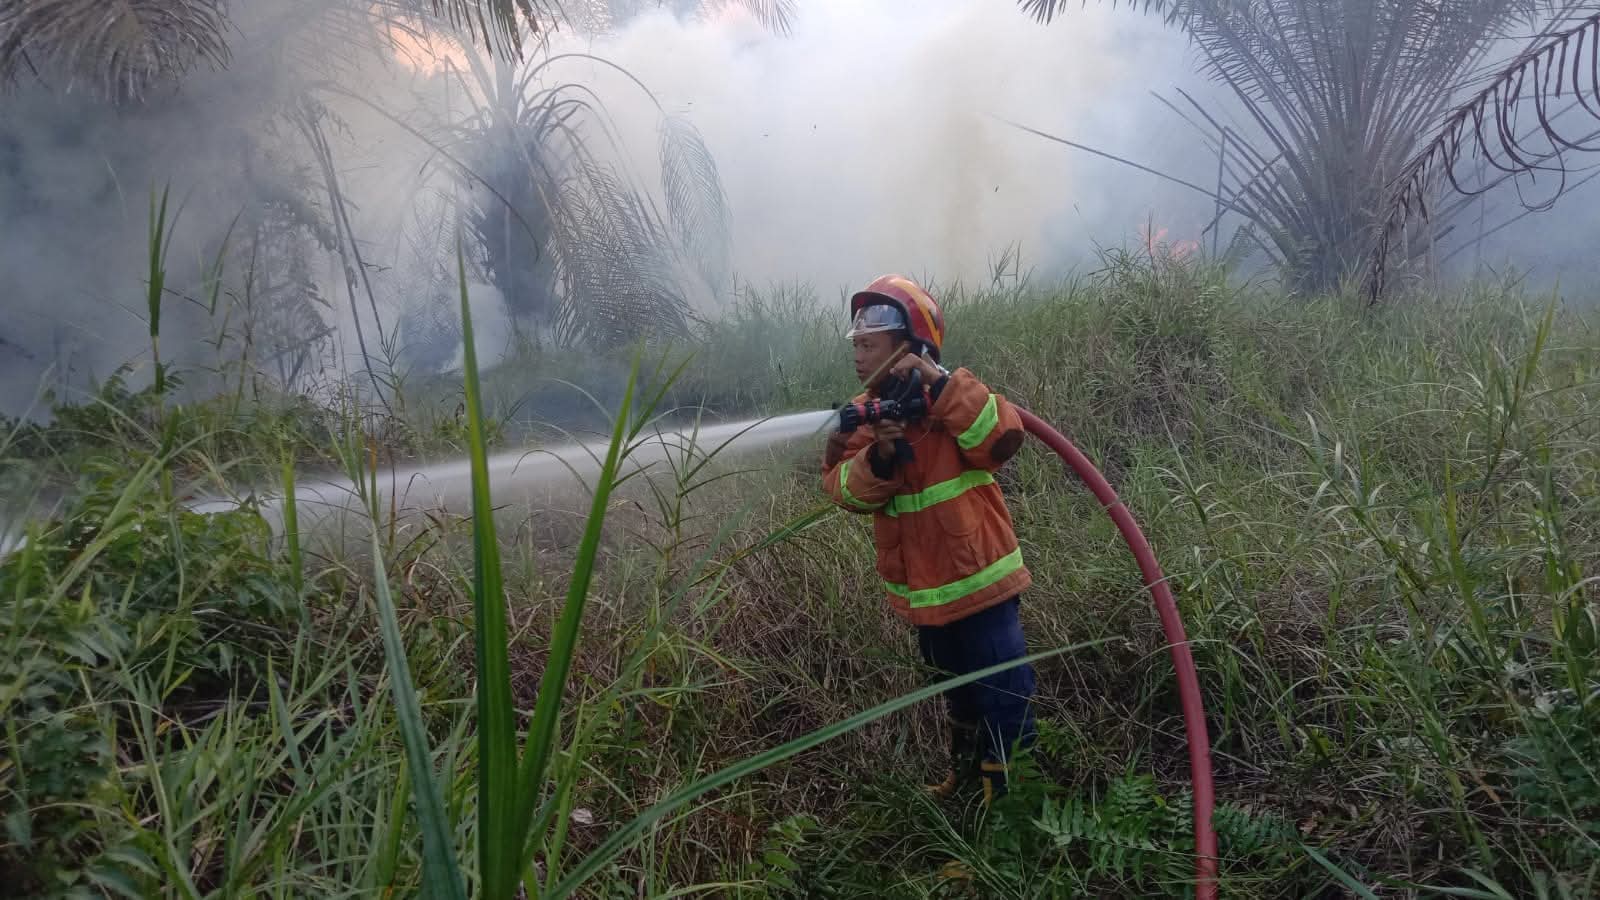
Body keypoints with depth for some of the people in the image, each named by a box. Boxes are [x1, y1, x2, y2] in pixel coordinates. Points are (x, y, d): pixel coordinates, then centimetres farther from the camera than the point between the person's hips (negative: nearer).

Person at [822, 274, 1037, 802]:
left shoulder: (954, 400, -13)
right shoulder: (862, 417, 1)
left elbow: (1004, 439, -31)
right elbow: (843, 489, -10)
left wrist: (939, 384, -36)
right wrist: (878, 458, -29)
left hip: (979, 584, -6)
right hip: (923, 595, 6)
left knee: (1003, 700, 1)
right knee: (957, 693, 28)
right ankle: (966, 769, 50)